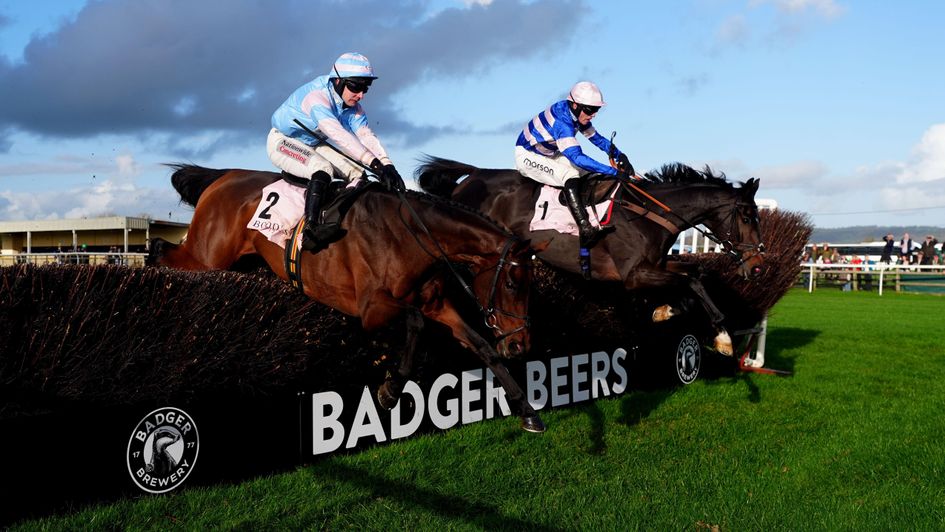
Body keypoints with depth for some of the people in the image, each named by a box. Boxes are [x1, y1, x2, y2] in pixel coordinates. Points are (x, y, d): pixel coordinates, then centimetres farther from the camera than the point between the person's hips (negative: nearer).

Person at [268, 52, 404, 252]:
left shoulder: (353, 107, -6)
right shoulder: (316, 96, -31)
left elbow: (366, 136, -19)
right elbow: (337, 134, -44)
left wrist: (387, 165, -37)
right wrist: (374, 163, -53)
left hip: (312, 145, 8)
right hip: (282, 142, -8)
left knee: (358, 172, -7)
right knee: (323, 168, -35)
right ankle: (310, 231, -46)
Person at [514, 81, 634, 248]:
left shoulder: (576, 113, -7)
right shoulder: (562, 121, -34)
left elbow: (597, 138, 3)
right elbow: (577, 157, -42)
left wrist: (619, 155, -12)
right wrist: (614, 171, -44)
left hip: (549, 154, 10)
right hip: (527, 156, -10)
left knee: (590, 173, 0)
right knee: (570, 175, -31)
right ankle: (586, 230, -38)